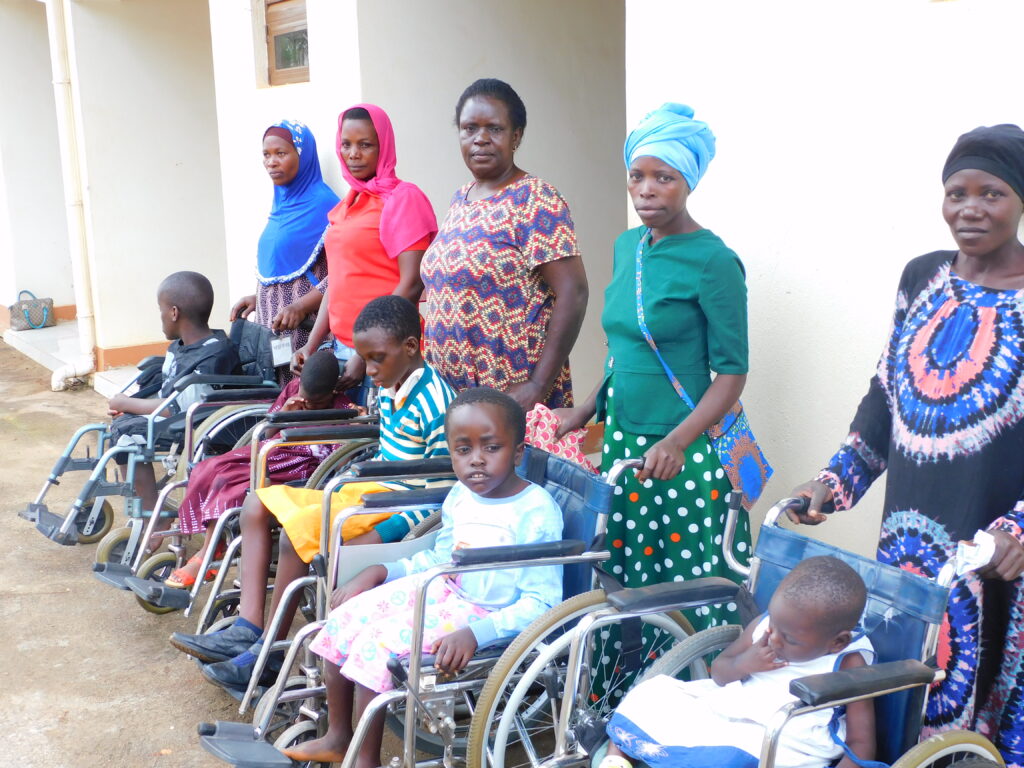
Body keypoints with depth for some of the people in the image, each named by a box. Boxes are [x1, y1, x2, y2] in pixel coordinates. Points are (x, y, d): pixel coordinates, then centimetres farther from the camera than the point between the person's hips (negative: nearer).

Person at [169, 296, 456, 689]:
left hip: (400, 502, -11)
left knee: (298, 530, -27)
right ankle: (247, 629, -5)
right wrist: (341, 487, 10)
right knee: (257, 504, 4)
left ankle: (268, 652, -10)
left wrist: (377, 536, -25)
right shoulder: (389, 389, 10)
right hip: (373, 489, 11)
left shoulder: (433, 403, -18)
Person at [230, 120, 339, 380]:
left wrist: (301, 306, -22)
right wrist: (257, 297, 10)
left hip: (305, 328, -7)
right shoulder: (282, 203, 13)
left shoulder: (323, 203, -11)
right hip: (271, 325, 7)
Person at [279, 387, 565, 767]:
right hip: (444, 592, 8)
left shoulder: (537, 513, -22)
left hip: (486, 617, -8)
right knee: (343, 621, 1)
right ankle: (337, 737, 19)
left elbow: (541, 602, -22)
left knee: (377, 644, -21)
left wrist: (476, 634, -34)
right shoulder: (460, 497, 2)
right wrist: (380, 571, 6)